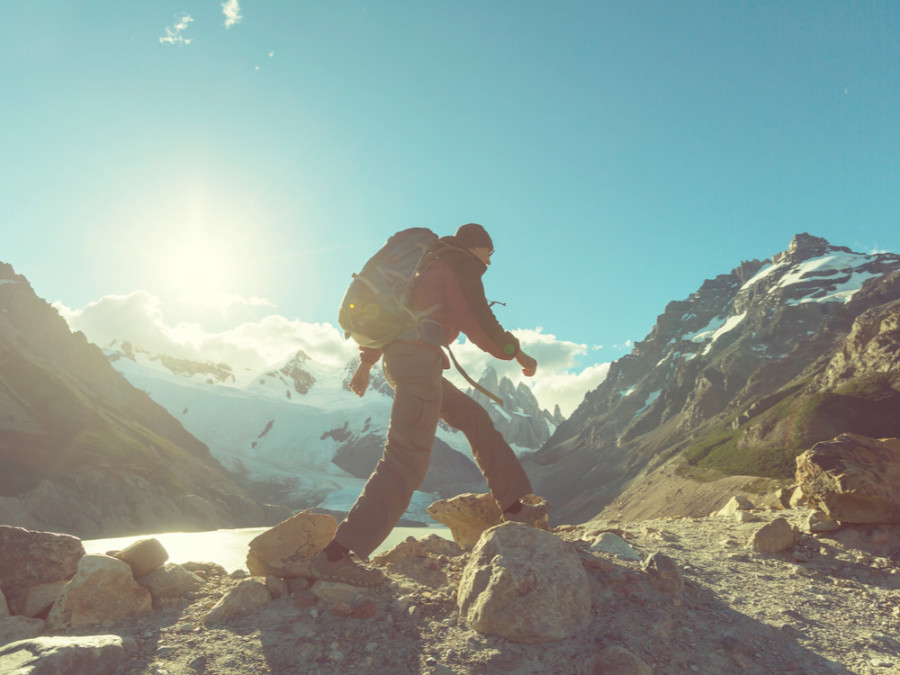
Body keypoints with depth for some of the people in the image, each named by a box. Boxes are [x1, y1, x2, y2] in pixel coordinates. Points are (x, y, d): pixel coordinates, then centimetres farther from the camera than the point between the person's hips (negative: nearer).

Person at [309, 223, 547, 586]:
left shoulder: (430, 268, 30)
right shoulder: (462, 267, 5)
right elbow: (479, 324, -3)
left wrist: (366, 361, 27)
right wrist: (518, 354, 11)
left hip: (397, 359, 10)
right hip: (419, 358, -10)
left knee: (474, 418, 17)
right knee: (406, 460, -15)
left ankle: (513, 505, 18)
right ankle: (334, 556, -18)